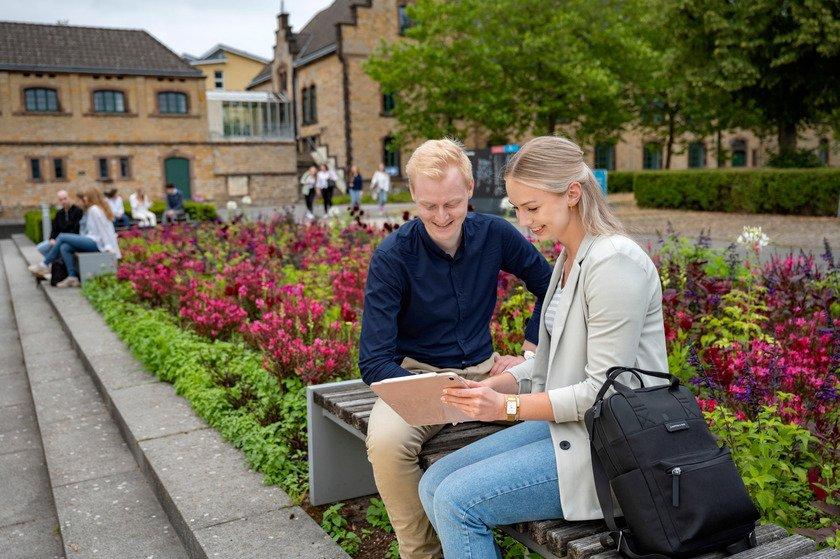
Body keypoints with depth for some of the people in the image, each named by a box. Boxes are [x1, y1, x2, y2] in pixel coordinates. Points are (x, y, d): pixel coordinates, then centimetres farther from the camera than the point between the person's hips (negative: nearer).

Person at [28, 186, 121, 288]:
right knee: (64, 248, -3)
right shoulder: (92, 209, 24)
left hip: (94, 242, -9)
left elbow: (103, 228, -14)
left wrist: (108, 246, -19)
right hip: (92, 242, 9)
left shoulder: (94, 209, -6)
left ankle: (45, 265, 2)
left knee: (62, 237, -7)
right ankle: (72, 277, -9)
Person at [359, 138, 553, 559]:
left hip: (484, 370, 3)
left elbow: (551, 288, 13)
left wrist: (529, 353, 1)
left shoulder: (495, 234, -3)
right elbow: (374, 362, -16)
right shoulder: (391, 257, -13)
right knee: (386, 443, -34)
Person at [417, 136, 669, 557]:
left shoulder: (613, 262, -20)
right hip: (563, 423, 9)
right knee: (433, 485, 1)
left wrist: (508, 407, -21)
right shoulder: (570, 257, 10)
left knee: (457, 501, -16)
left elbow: (604, 391, -21)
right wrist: (495, 385, -1)